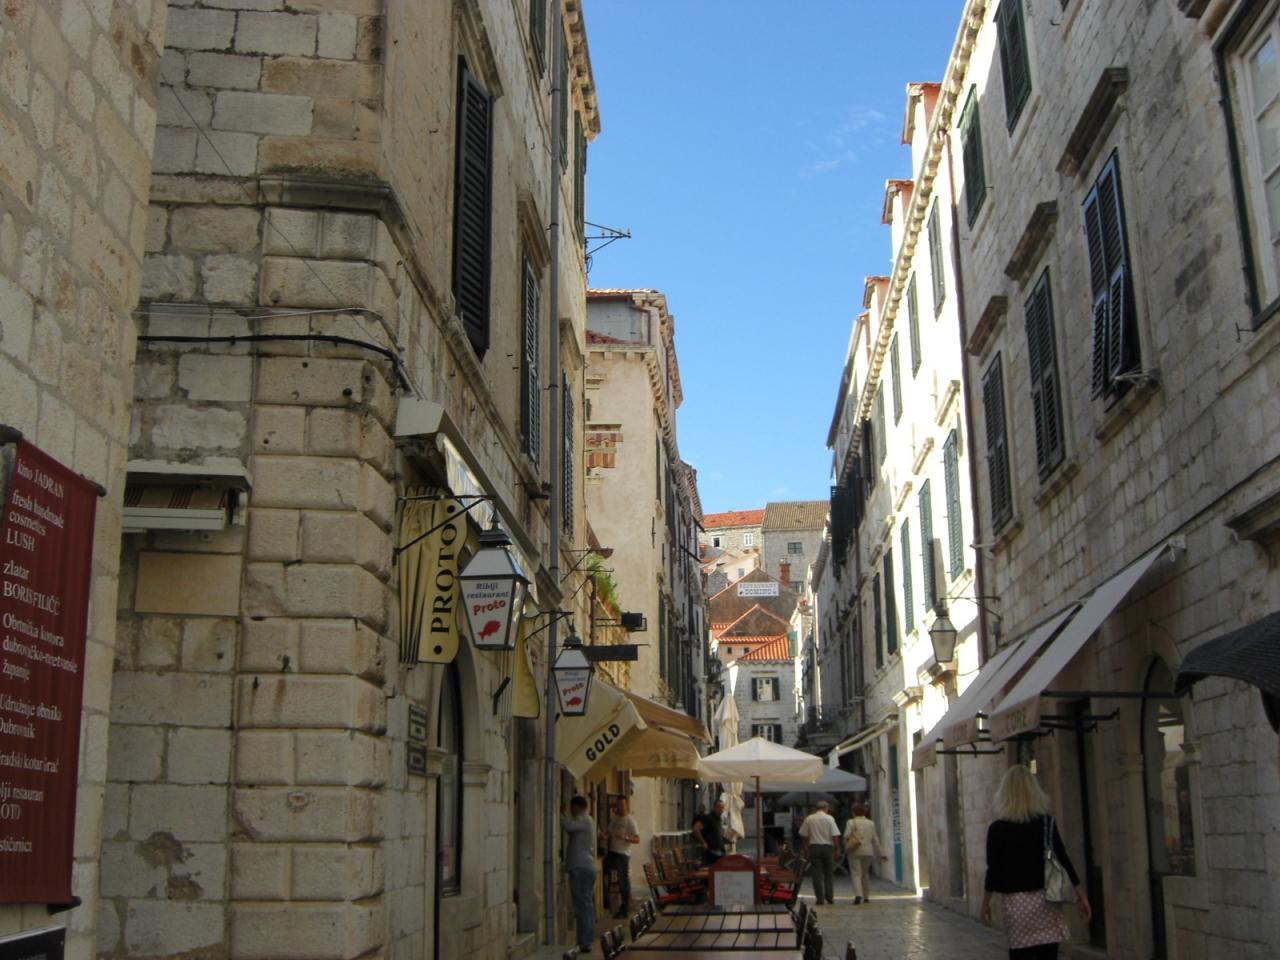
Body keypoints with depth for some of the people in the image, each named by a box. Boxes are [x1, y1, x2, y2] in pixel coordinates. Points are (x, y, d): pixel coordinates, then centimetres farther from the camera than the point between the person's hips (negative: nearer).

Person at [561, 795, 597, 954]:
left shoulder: (583, 820, -11)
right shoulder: (588, 820, 20)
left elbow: (568, 826, -27)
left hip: (580, 869, -10)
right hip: (587, 867, 10)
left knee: (582, 906, -10)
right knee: (587, 905, 12)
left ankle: (584, 943, -11)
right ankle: (587, 940, 16)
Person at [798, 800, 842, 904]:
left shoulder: (808, 819, 2)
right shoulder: (829, 818, -3)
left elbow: (804, 836, 6)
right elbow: (835, 836, -6)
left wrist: (806, 849, 15)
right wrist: (836, 849, 1)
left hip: (814, 847, 1)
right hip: (827, 847, -1)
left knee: (817, 873, 3)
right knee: (829, 873, 11)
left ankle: (820, 898, -1)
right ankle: (829, 897, 7)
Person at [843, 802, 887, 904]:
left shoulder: (851, 822, -4)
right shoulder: (871, 823, 6)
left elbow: (846, 836, -11)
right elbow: (875, 840, 6)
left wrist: (847, 846, 9)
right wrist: (881, 854, 8)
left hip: (855, 851, -3)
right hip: (868, 851, 3)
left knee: (856, 874, -4)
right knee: (865, 873, 15)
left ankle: (858, 894, -22)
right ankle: (866, 897, 17)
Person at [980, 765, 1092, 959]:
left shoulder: (998, 828, -4)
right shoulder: (1047, 821, 2)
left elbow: (994, 869, -4)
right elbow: (1063, 859, 1)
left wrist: (986, 903, 6)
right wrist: (1081, 895, 7)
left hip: (1018, 902, -2)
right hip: (1048, 900, 2)